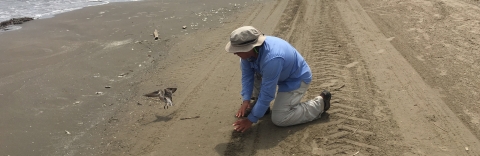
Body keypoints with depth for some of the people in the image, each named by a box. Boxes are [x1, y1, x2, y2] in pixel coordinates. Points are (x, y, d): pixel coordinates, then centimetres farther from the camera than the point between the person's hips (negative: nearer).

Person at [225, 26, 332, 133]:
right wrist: (246, 100, -16)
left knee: (278, 119, -13)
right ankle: (259, 103, 7)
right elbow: (246, 75, -6)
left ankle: (319, 103, 2)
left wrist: (251, 119, -25)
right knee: (245, 65, -3)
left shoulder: (271, 59, -41)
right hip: (281, 74, 8)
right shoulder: (249, 49, -18)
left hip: (297, 79, -8)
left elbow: (267, 94, -33)